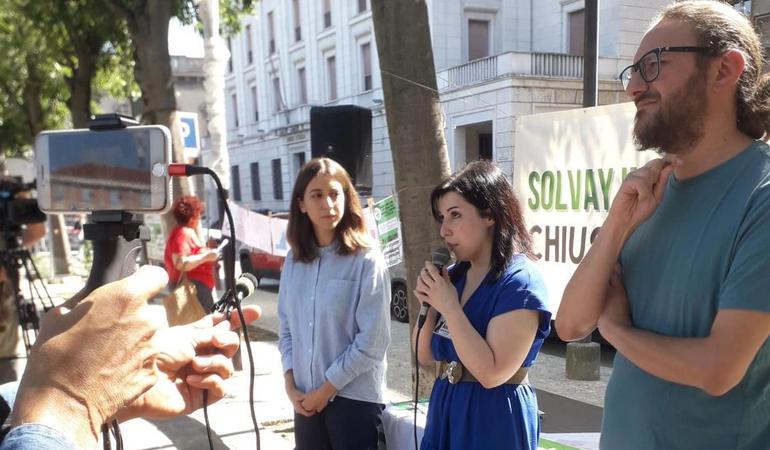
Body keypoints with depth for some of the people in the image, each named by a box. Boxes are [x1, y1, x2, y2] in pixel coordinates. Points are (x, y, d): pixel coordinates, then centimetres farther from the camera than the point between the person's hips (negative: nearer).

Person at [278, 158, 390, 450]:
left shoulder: (367, 261, -12)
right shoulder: (293, 261, 4)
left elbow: (372, 341, -14)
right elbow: (287, 328, 9)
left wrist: (326, 390, -11)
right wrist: (291, 385, -1)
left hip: (354, 398, -4)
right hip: (305, 398, 5)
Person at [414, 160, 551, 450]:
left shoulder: (519, 281, -17)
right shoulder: (453, 276, 4)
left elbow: (492, 373, -23)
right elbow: (425, 357, 7)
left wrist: (449, 307, -22)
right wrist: (428, 304, -9)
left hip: (494, 418, -7)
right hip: (446, 410, 7)